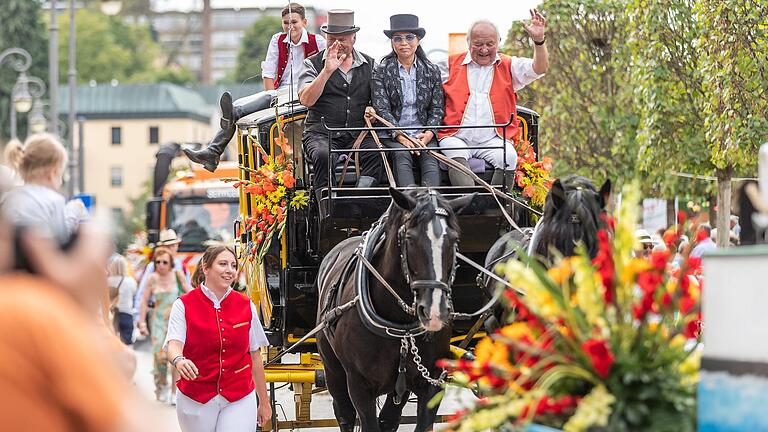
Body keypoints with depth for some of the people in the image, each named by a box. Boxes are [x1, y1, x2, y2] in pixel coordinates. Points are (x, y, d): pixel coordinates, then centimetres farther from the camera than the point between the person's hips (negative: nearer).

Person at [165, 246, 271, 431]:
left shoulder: (246, 306, 5)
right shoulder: (184, 305, -3)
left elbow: (255, 356, 9)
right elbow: (173, 343, -17)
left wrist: (264, 402, 12)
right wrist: (179, 360, -41)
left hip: (239, 399, 1)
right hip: (196, 400, -1)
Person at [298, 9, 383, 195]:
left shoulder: (369, 65, 16)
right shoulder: (313, 64, 8)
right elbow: (306, 100, -7)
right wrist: (327, 70, -16)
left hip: (359, 133, 2)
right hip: (321, 133, -2)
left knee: (376, 154, -30)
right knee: (324, 155, -35)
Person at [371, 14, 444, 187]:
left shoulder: (432, 71, 13)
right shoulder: (381, 71, 6)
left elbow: (437, 109, 9)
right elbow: (382, 109, -3)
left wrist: (428, 133, -10)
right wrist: (400, 135, -17)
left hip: (424, 135, 1)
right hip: (392, 135, -1)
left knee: (430, 157, -29)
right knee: (402, 156, -32)